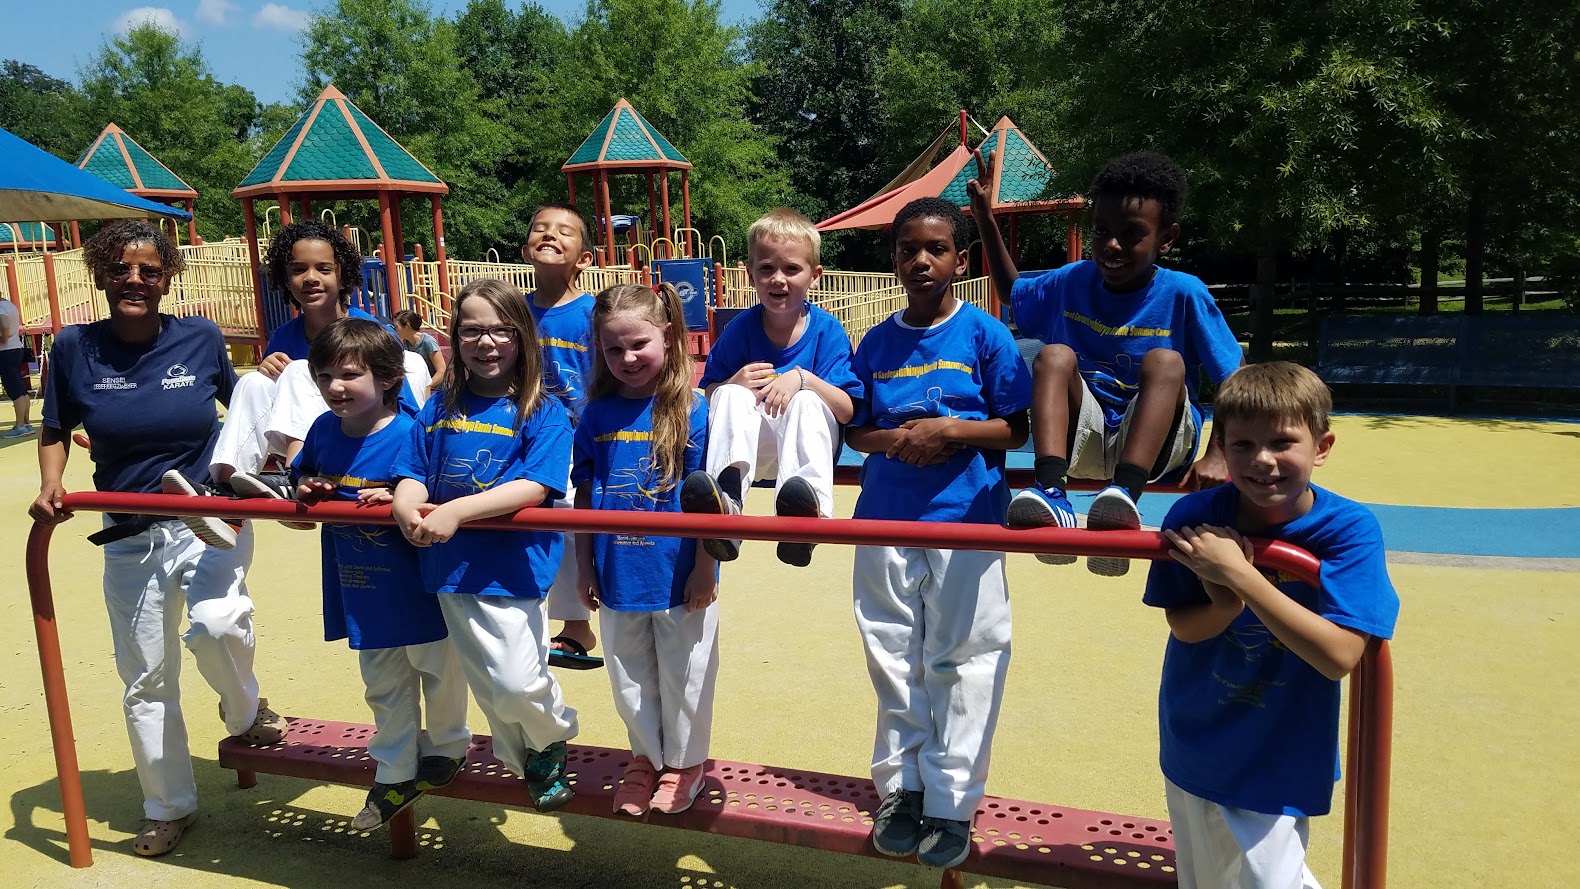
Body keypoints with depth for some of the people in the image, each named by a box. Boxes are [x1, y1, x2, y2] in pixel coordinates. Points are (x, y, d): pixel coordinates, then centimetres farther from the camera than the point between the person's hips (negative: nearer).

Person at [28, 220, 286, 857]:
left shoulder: (201, 338, -5)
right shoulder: (75, 347, -4)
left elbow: (238, 405, 14)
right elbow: (55, 432, 10)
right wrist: (50, 487, -7)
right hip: (130, 537, 2)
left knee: (215, 624, -30)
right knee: (146, 681, 11)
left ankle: (245, 711, 5)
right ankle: (169, 809, 31)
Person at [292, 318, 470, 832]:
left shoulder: (411, 433, -22)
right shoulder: (323, 431, -2)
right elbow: (302, 477, 16)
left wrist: (399, 500, -33)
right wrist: (306, 492, -6)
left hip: (418, 590, -6)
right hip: (361, 592, 6)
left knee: (439, 670, 16)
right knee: (384, 686, 19)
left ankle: (447, 747, 42)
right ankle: (396, 775, 35)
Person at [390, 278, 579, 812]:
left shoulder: (543, 412, -6)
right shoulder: (440, 408, 8)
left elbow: (534, 487, -18)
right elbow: (412, 473, 6)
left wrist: (457, 511, -27)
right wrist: (406, 508, -18)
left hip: (513, 565, -4)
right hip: (450, 567, 5)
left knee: (517, 683, -10)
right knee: (487, 686, 14)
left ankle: (554, 735, 25)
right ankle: (529, 763, 39)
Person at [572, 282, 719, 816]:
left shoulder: (690, 408, -12)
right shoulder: (598, 413, 1)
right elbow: (584, 493, 7)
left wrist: (705, 567, -12)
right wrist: (584, 566, 7)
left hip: (679, 575, -4)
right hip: (618, 574, 4)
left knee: (683, 676, 12)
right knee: (629, 679, 19)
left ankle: (684, 761, 35)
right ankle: (647, 756, 41)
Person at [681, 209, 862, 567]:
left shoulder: (827, 329, -5)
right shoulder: (741, 327, 0)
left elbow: (848, 410, -11)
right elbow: (707, 396, 4)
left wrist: (802, 379, -26)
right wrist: (734, 384, -18)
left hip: (806, 443, -2)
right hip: (753, 444, 2)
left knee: (807, 401, -33)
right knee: (732, 394, -26)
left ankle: (809, 499, -59)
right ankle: (726, 497, -51)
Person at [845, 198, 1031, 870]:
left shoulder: (984, 334, -3)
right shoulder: (877, 342, 7)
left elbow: (1017, 428, -2)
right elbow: (855, 429, 12)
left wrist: (952, 431, -16)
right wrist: (897, 440, -8)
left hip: (965, 519, -3)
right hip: (886, 519, 3)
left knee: (959, 664, 3)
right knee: (895, 661, 12)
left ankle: (953, 803, 18)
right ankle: (901, 787, 28)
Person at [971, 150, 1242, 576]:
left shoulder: (1183, 294, -7)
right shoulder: (1071, 282, 4)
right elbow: (1011, 292, 23)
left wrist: (1216, 456, -21)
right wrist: (986, 221, 11)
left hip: (1154, 443, -2)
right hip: (1085, 438, 3)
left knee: (1165, 361, -29)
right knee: (1054, 355, -23)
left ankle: (1125, 492, -49)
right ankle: (1052, 495, -43)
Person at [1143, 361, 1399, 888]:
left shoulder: (1348, 530, -20)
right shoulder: (1195, 517, -15)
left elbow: (1339, 656, -27)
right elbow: (1183, 627, -8)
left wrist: (1239, 575, -33)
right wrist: (1225, 602, -30)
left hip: (1278, 762, -3)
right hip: (1193, 744, 3)